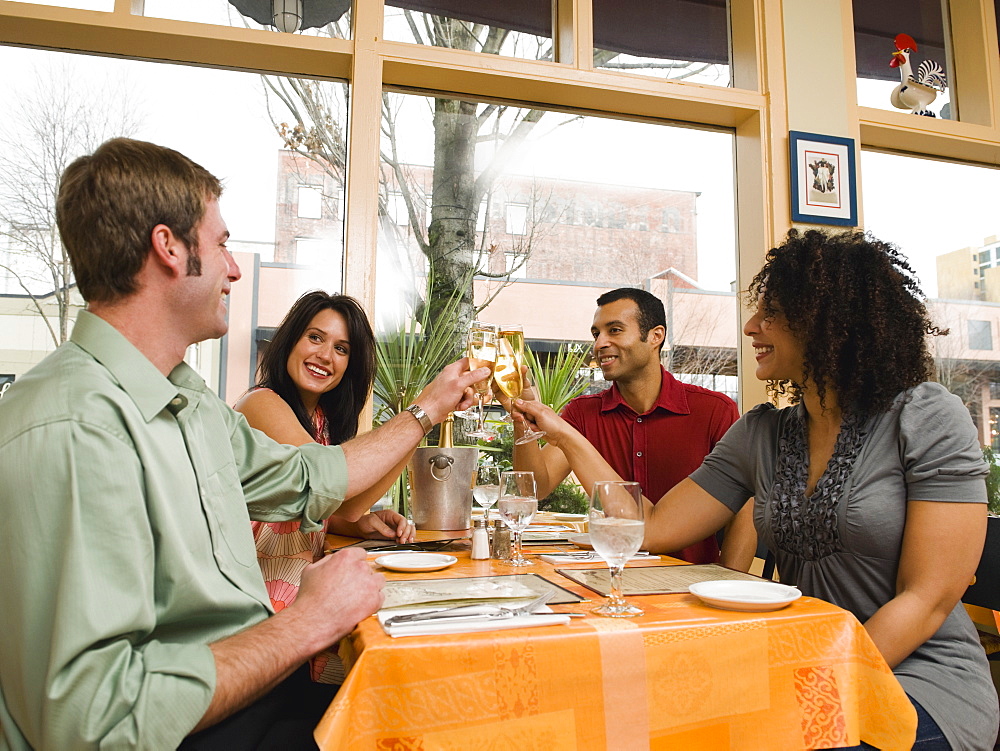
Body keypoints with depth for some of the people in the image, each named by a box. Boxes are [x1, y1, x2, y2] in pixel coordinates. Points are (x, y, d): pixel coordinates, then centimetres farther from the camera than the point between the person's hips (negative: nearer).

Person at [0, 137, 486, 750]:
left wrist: (428, 409, 25)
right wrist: (310, 620, -19)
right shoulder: (73, 428, -25)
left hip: (259, 690, 8)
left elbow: (305, 479, 20)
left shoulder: (190, 401, 7)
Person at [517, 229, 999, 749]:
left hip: (920, 678, -4)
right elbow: (654, 529, 1)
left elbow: (926, 602, -12)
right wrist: (565, 435, 2)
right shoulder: (759, 435, 5)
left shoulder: (927, 419, -9)